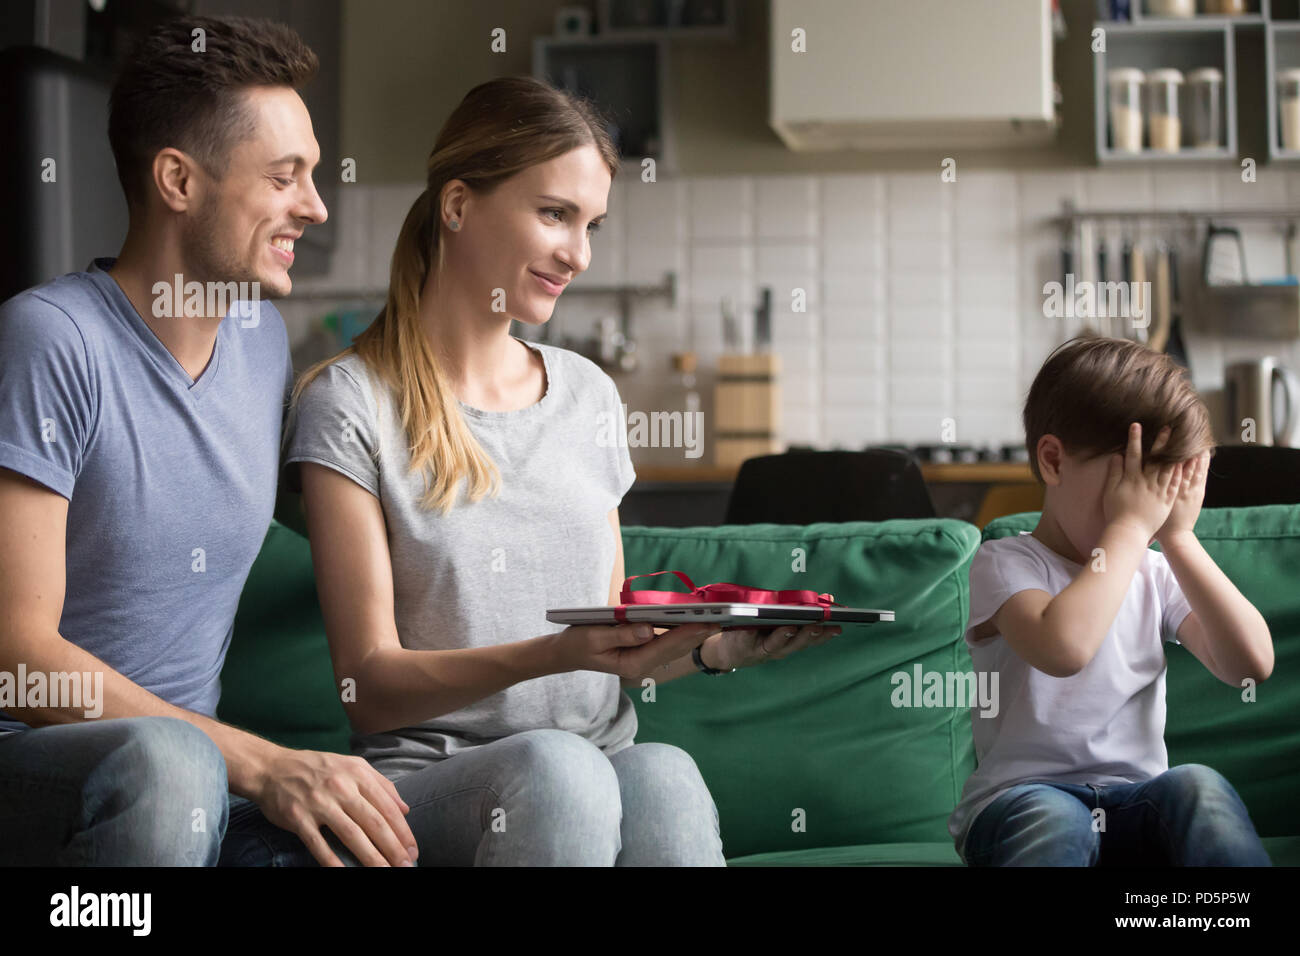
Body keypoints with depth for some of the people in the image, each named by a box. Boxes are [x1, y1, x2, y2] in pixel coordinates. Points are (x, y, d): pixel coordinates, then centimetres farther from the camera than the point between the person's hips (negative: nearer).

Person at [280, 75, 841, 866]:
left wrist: (714, 648, -2)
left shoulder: (588, 394, 16)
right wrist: (558, 653, -22)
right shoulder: (351, 405, -2)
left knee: (664, 777, -33)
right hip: (427, 777, -3)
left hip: (602, 758, 4)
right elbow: (370, 688, -7)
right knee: (554, 763, -38)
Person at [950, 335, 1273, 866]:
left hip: (1136, 803, 5)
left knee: (1198, 786, -27)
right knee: (1053, 819, -38)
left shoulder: (1154, 572, 11)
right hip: (1021, 798, -5)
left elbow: (1252, 662, -3)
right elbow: (1063, 648, -28)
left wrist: (1179, 537, -4)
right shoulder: (1005, 563, -5)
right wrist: (1131, 526, -19)